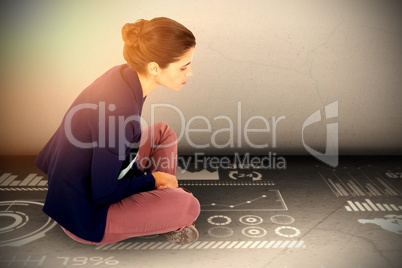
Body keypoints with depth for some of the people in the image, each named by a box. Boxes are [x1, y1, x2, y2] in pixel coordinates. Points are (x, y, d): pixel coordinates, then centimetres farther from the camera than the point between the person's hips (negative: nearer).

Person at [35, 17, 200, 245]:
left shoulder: (125, 74, -8)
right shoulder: (119, 111, -34)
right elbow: (103, 193, -24)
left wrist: (151, 177, 5)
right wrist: (152, 179, -9)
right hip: (85, 217, -9)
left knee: (163, 132, 10)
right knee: (189, 206, -22)